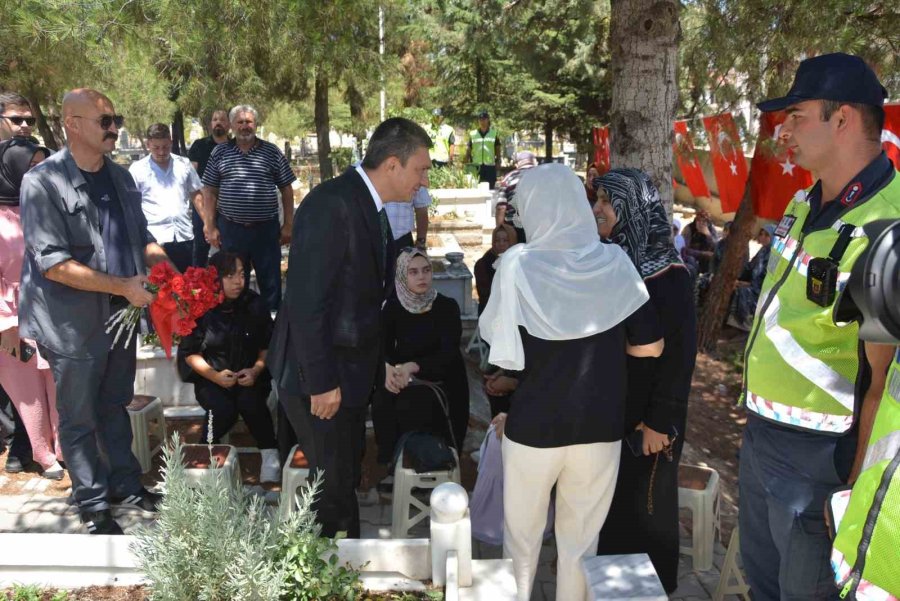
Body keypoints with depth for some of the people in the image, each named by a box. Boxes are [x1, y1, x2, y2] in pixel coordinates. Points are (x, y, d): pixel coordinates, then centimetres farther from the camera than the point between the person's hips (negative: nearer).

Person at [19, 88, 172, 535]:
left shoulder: (120, 177, 6)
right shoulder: (42, 182, -15)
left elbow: (141, 238, 14)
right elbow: (54, 264, -21)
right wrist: (125, 286, -22)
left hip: (121, 314, 6)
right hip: (74, 323, -6)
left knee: (115, 406, 20)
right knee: (80, 418, 10)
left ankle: (126, 484, 36)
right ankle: (94, 505, 25)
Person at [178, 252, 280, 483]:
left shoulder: (254, 304, -4)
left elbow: (268, 345, 3)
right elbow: (189, 352, -3)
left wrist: (256, 370, -14)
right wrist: (215, 375, -16)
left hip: (249, 375, 1)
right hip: (212, 378, 0)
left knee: (250, 402, -30)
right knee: (223, 410, -29)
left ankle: (270, 454, -13)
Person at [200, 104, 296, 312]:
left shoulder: (272, 152, 2)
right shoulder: (220, 152, 4)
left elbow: (286, 189, 4)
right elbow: (210, 192, 5)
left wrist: (288, 225, -1)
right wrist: (210, 227, -1)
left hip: (266, 229, -1)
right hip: (230, 229, 1)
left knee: (271, 282, 5)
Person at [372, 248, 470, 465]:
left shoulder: (447, 306, -9)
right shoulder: (393, 306, 0)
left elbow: (448, 353, -18)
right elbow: (383, 346, -3)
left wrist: (412, 367, -34)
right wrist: (388, 368, -28)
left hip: (441, 381, -3)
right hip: (404, 379, 3)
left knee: (409, 408, -30)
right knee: (382, 402, -26)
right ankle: (392, 459, -4)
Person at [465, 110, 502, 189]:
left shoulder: (494, 133, 7)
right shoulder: (472, 134, 8)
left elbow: (498, 149, 10)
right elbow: (468, 150, 8)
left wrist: (498, 162, 2)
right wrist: (467, 164, 2)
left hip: (490, 165, 0)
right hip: (476, 165, 0)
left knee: (490, 187, 2)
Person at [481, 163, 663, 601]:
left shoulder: (518, 265, -12)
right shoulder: (615, 263, -6)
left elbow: (493, 338, -4)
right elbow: (651, 346, -3)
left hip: (533, 424, -1)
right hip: (600, 425, 2)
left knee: (522, 536, 19)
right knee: (582, 538, 18)